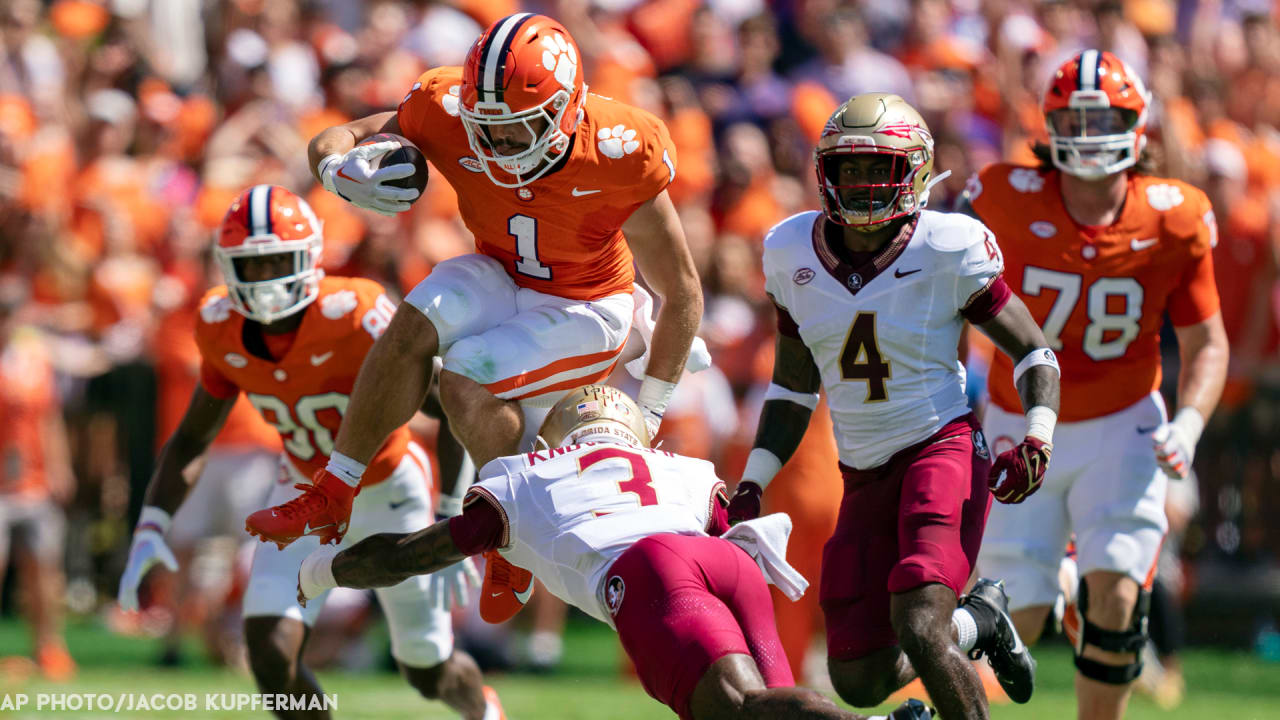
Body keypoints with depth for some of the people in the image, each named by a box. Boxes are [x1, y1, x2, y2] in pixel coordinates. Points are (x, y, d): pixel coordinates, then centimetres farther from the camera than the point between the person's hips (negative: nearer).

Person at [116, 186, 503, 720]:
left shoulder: (356, 318, -33)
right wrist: (151, 527, -14)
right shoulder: (223, 331, -17)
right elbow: (193, 437, -1)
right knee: (270, 649, -18)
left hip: (387, 490, -3)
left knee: (429, 672, 9)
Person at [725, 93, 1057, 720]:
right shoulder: (793, 255, 2)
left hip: (942, 447, -5)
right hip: (865, 474, 5)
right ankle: (979, 622, 32)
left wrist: (1037, 438, -18)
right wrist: (752, 486, 8)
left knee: (920, 629, -27)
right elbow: (793, 387, 15)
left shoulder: (947, 252, -11)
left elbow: (1034, 353, -1)